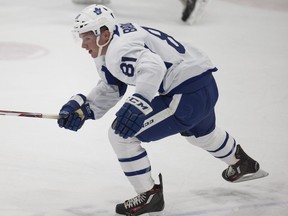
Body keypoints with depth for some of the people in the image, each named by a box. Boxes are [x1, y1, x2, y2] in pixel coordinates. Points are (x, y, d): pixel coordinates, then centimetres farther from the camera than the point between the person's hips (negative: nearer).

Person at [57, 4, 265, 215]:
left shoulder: (120, 49, -23)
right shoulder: (107, 50, 10)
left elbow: (153, 67, -41)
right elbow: (110, 89, 13)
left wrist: (136, 106, -52)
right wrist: (82, 107, -2)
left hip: (188, 94, -11)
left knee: (121, 133, -10)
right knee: (200, 131, 42)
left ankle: (149, 195, 2)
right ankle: (242, 163, 68)